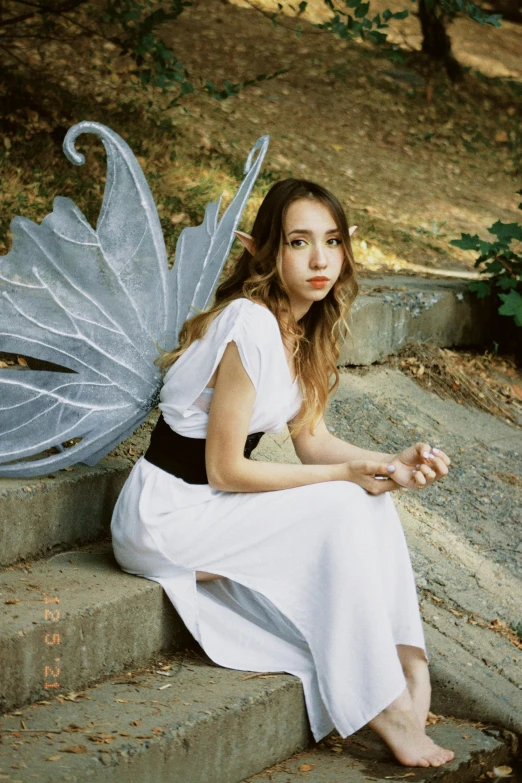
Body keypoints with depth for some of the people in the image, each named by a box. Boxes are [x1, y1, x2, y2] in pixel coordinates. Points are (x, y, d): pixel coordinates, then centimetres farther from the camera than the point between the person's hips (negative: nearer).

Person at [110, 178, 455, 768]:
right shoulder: (251, 326, -23)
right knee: (343, 509, -21)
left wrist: (391, 464, -10)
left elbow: (311, 439, 8)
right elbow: (226, 470, -21)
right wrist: (349, 473, -16)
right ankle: (385, 706, -15)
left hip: (216, 502, 9)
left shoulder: (307, 329, 4)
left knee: (370, 499, -7)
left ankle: (406, 664, -10)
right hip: (165, 514, -9)